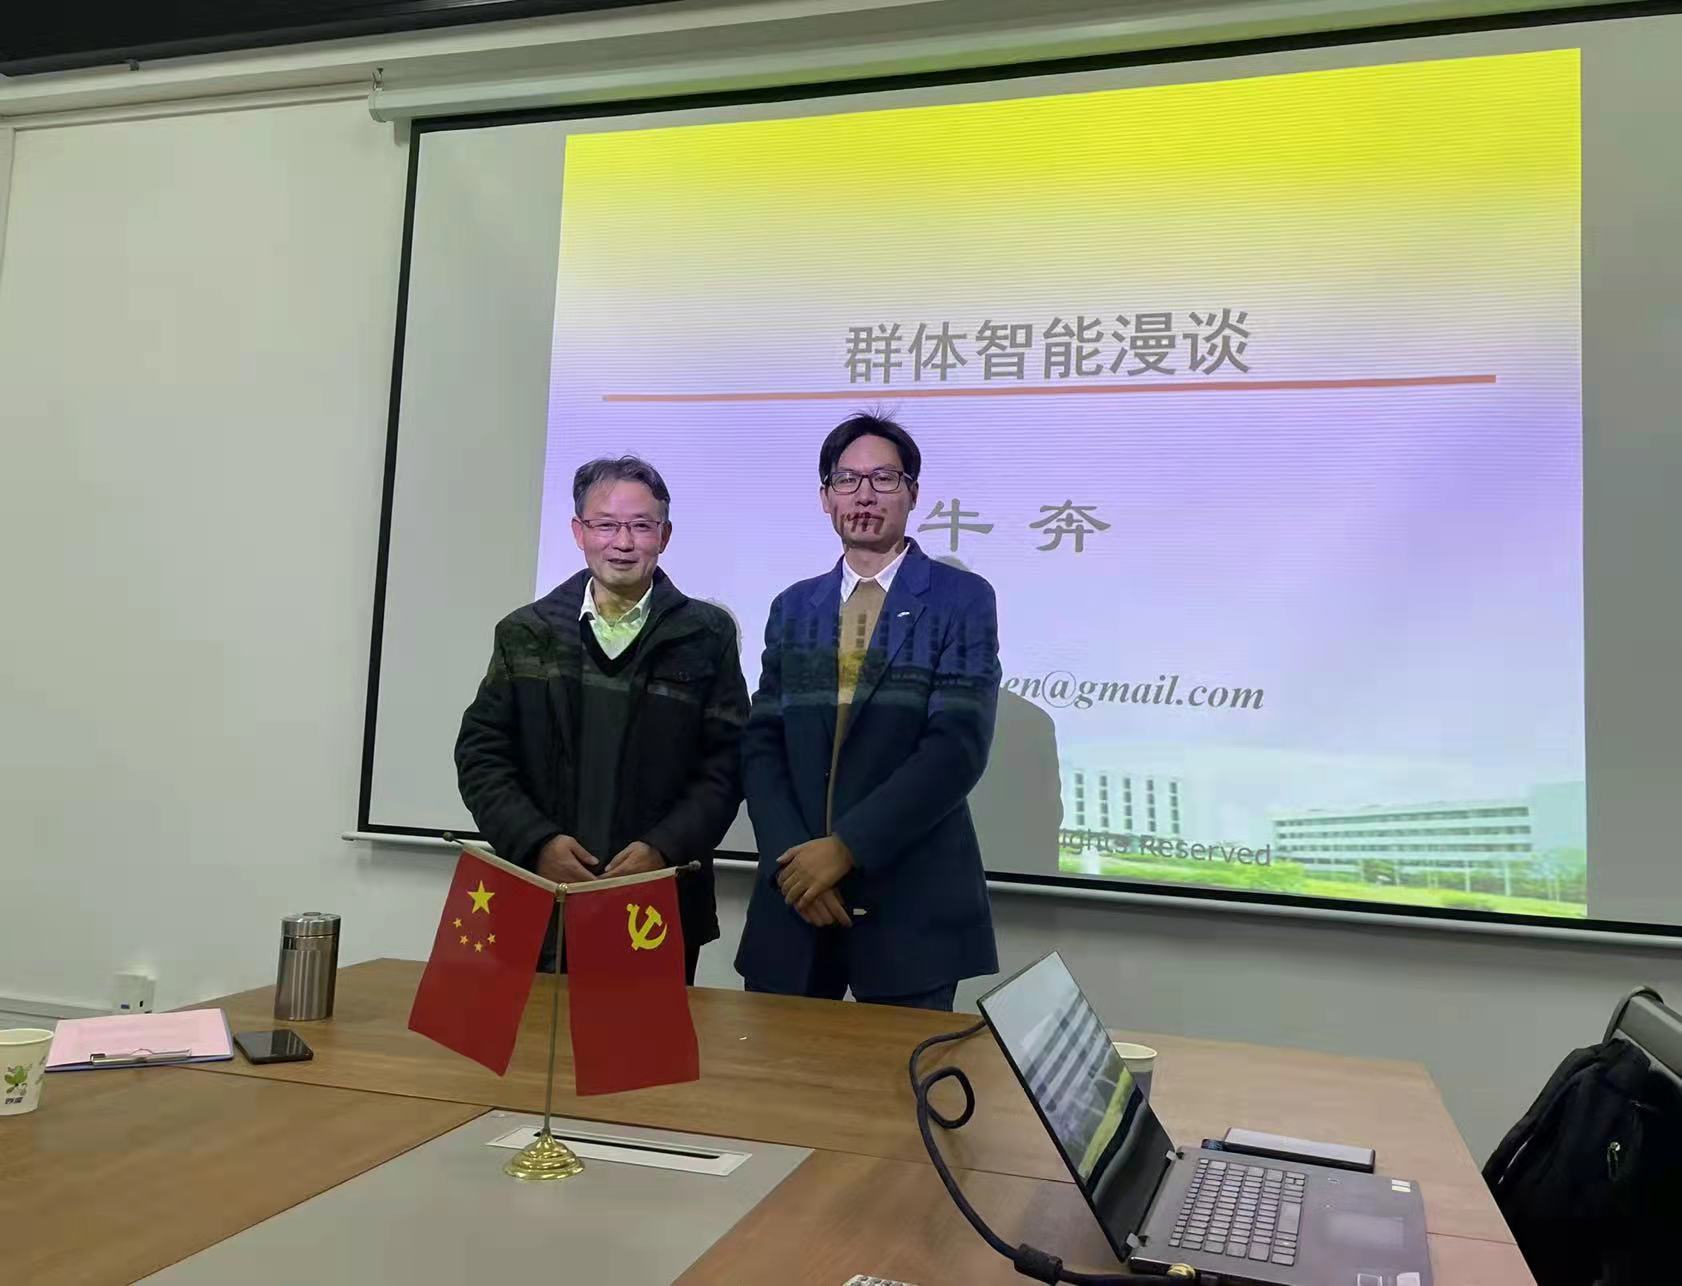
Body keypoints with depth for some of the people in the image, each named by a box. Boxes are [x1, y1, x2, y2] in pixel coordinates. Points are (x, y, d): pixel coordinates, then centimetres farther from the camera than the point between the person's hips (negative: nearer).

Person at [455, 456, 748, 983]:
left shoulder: (707, 636, 3)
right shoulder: (526, 633, 8)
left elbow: (726, 763, -1)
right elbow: (481, 753, 6)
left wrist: (664, 849, -14)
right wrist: (536, 841, -8)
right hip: (540, 905, 2)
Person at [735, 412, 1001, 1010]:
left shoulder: (962, 599, -2)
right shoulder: (793, 607, 11)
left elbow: (958, 746, -13)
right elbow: (762, 744, 5)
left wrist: (846, 845, -16)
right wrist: (791, 856, -10)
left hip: (911, 898, -3)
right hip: (795, 892, 4)